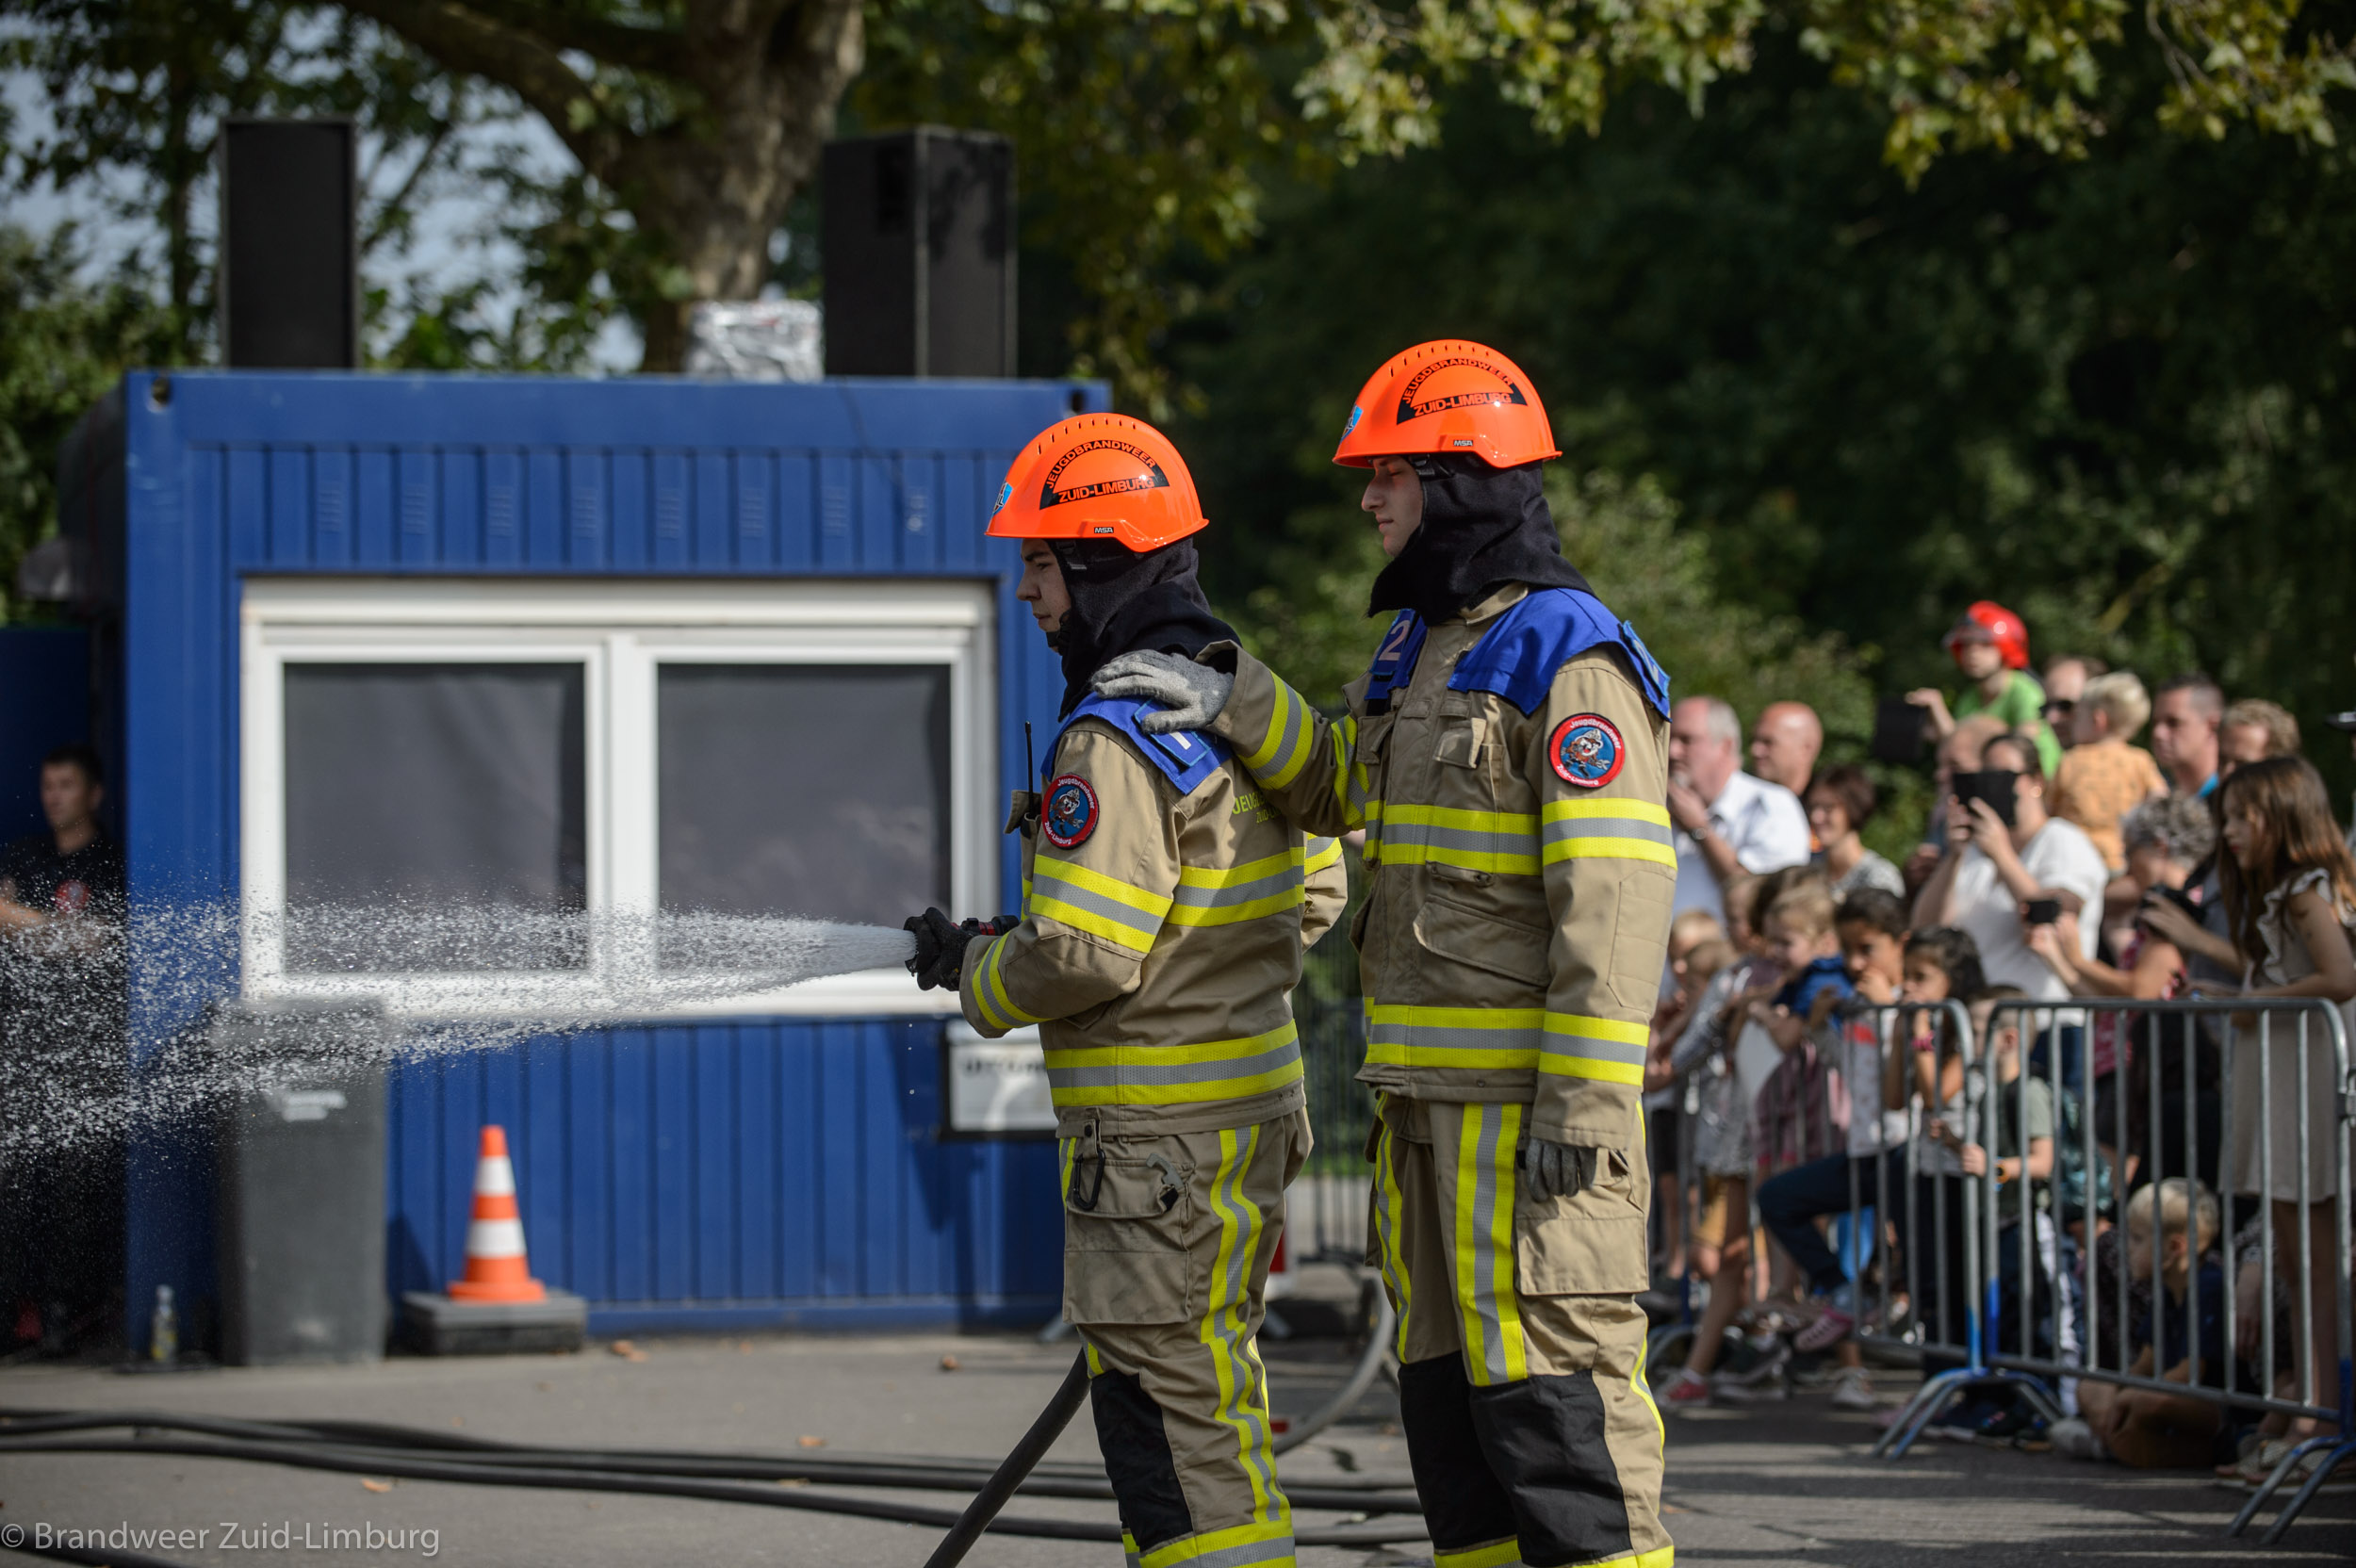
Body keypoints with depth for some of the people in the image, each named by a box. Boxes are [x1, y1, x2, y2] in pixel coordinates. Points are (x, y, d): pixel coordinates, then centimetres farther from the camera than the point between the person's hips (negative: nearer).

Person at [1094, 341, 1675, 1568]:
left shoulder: (1569, 658, -12)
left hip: (1529, 1096, -10)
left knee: (1550, 1380, -12)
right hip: (1424, 1091, 10)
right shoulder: (1419, 648, 18)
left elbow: (1611, 899, -18)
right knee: (1446, 1377, 12)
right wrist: (1237, 700, 13)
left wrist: (1585, 1104, -23)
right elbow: (1334, 790, 31)